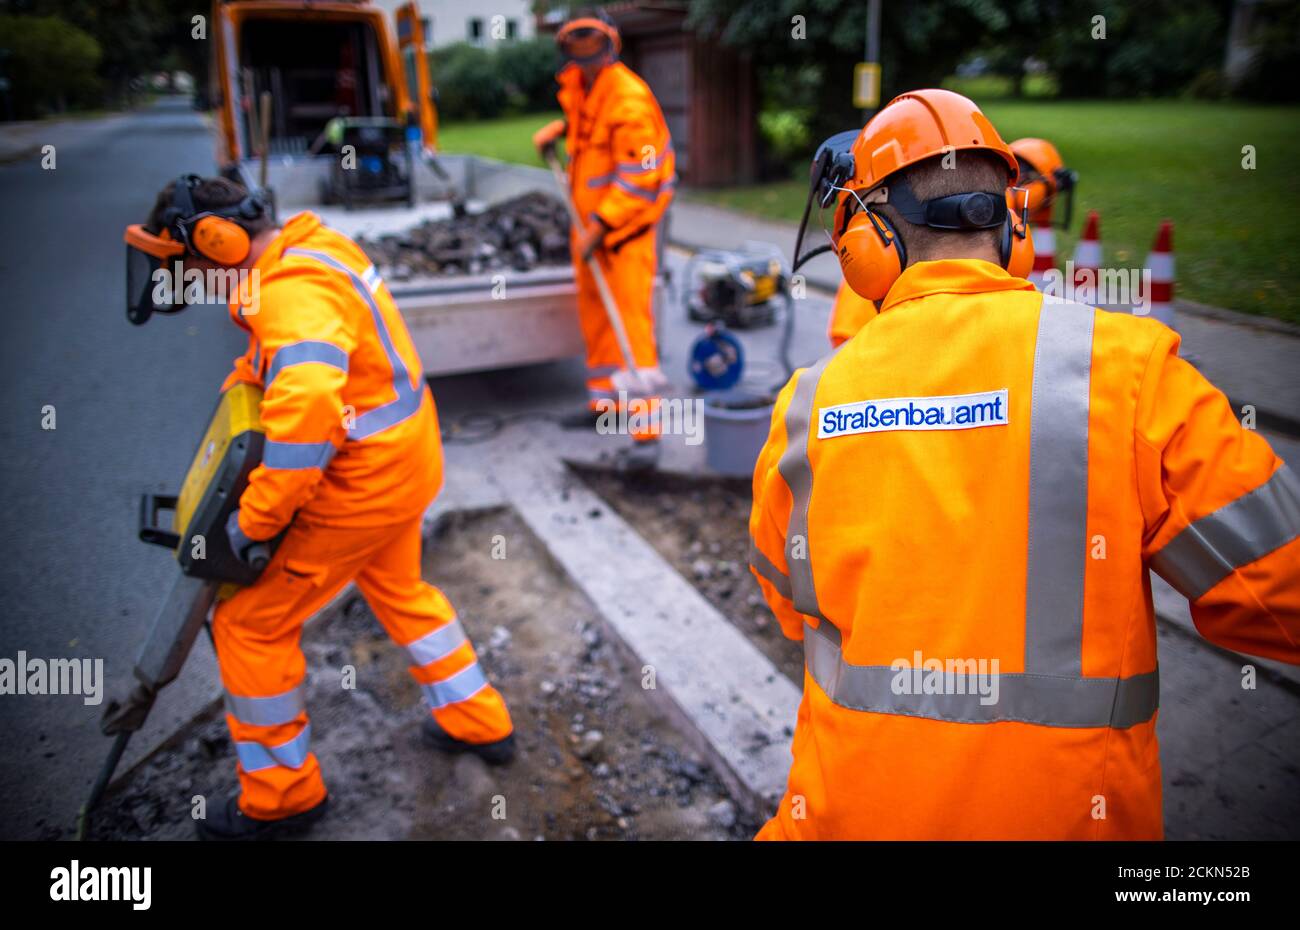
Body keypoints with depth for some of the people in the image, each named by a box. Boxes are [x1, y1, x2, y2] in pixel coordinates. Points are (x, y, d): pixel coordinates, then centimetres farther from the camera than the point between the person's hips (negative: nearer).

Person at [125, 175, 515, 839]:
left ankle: (281, 793, 23)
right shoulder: (311, 248, 5)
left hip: (364, 481, -10)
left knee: (250, 623, 4)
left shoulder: (294, 291, -28)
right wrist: (243, 378, 9)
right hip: (407, 458, 10)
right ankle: (476, 722, 44)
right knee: (397, 587, 31)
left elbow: (306, 406, -43)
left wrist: (253, 521, -33)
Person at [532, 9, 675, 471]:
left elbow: (637, 178, -23)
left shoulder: (630, 100, -20)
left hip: (626, 225, -9)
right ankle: (604, 400, 33)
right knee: (594, 314, 17)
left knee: (631, 320, -13)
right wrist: (556, 131, 12)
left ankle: (645, 431, -12)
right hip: (590, 218, 9)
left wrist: (600, 225, -25)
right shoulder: (576, 83, 7)